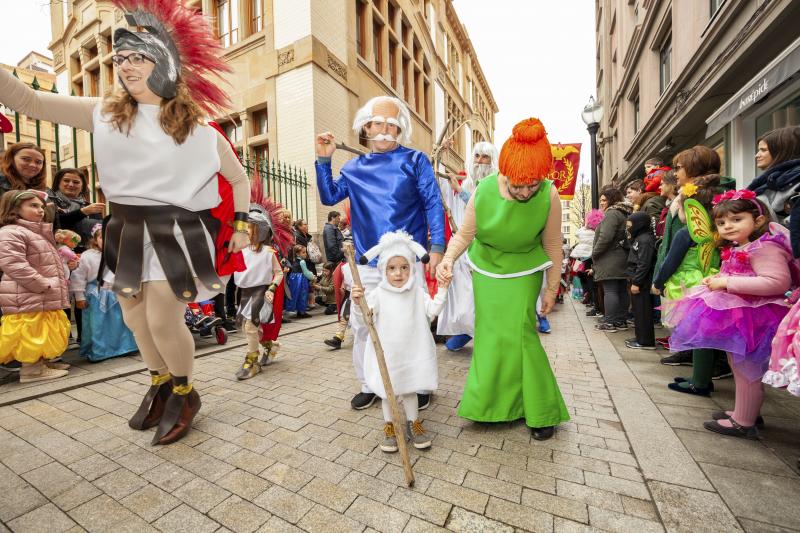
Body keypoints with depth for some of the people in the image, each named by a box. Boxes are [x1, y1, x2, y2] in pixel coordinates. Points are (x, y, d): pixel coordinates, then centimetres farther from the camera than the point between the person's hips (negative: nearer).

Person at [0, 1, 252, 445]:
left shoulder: (198, 130, -3)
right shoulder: (105, 114, 8)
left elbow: (239, 178, 3)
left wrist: (240, 225, -3)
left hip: (176, 233, -5)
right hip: (128, 232, 6)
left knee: (162, 322, -8)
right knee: (135, 318, 13)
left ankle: (185, 394, 19)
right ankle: (160, 384, 37)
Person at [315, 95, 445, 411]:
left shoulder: (414, 160, 3)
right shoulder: (354, 167, 14)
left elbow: (433, 204, -2)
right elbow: (329, 197, 11)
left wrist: (437, 247, -11)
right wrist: (324, 160, 3)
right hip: (367, 263, 4)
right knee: (362, 325, 8)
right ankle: (368, 385, 28)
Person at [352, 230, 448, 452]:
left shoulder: (418, 292, -2)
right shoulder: (378, 294, -10)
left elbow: (432, 311, -5)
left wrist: (441, 291, -12)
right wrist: (358, 301, -35)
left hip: (411, 351, 1)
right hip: (386, 352, -1)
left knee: (410, 389, 17)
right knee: (388, 391, 13)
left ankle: (414, 423, 37)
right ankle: (389, 426, 33)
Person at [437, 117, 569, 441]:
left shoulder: (549, 196, -21)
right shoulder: (483, 192, -22)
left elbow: (552, 245, -9)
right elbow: (464, 235, -13)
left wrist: (552, 288, -2)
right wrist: (449, 259, -33)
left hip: (522, 273, -1)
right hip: (485, 270, 2)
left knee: (519, 333, -9)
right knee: (489, 334, 9)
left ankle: (541, 412, 13)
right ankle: (489, 401, 31)